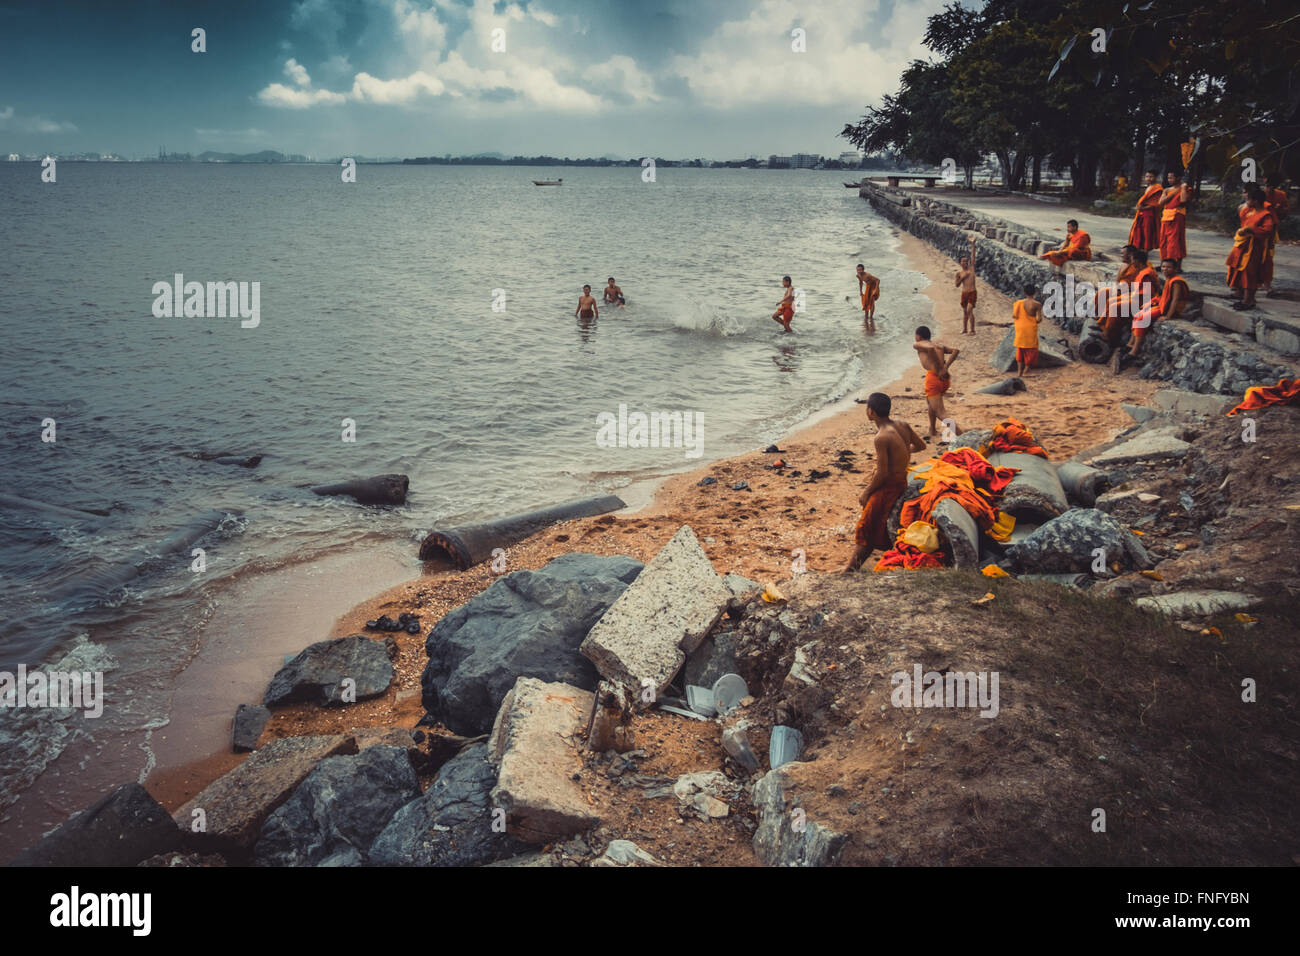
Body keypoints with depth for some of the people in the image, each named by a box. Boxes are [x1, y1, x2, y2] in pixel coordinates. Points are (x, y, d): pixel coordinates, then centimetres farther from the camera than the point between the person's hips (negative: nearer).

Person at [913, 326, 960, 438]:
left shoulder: (917, 345, 9)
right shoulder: (939, 346, 26)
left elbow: (930, 348, -14)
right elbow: (956, 351, 9)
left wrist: (939, 369, -11)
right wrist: (945, 367, 2)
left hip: (934, 377, -7)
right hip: (946, 379, 7)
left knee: (940, 414, -8)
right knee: (930, 401, 35)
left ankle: (961, 434, -26)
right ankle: (932, 429, 42)